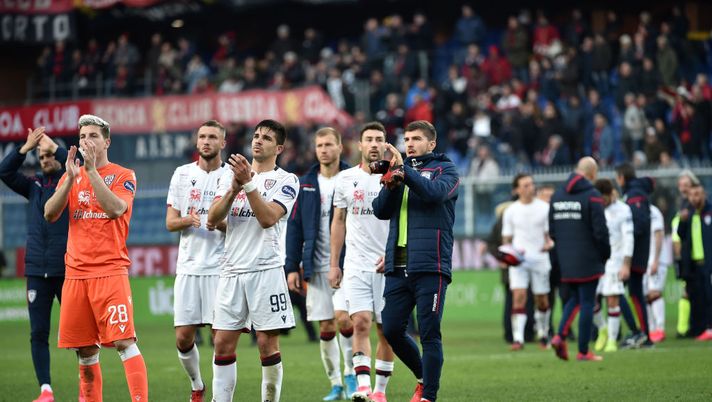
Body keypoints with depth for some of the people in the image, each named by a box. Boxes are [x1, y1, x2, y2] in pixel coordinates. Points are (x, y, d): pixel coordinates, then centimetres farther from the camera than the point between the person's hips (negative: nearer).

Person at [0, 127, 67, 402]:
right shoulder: (34, 186, 14)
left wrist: (54, 147, -12)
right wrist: (26, 147, -5)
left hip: (66, 270, -4)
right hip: (37, 271, 4)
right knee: (38, 333, 1)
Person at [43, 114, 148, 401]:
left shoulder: (123, 175, 3)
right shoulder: (71, 177, 15)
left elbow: (115, 208, -16)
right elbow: (49, 214, 2)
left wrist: (91, 170, -16)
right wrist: (71, 178, -10)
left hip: (110, 270, -4)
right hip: (76, 273, 4)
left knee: (124, 341, -14)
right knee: (85, 350, 6)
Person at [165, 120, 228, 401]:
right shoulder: (182, 174, 9)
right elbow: (170, 222, 7)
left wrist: (219, 223, -21)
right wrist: (189, 220, -15)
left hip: (220, 268, -3)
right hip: (188, 267, 3)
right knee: (183, 338, 3)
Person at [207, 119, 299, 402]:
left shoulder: (286, 181, 2)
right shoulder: (231, 175, 14)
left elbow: (268, 218, -13)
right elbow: (212, 220, 2)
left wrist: (247, 183, -18)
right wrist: (233, 188, -12)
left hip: (266, 270, -4)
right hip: (232, 270, 4)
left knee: (267, 344, -4)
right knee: (223, 344, 1)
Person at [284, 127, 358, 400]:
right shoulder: (305, 184, 9)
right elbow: (294, 227, 9)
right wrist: (291, 267, 3)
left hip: (347, 264, -3)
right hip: (316, 266, 3)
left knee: (343, 317, -18)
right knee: (326, 326, 4)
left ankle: (351, 374, 0)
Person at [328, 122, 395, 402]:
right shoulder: (346, 179, 7)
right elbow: (338, 222, 13)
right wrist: (333, 264, 9)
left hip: (388, 264, -1)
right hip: (356, 265, 1)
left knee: (386, 330, 3)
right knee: (361, 323, -14)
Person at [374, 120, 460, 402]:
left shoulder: (445, 170, 4)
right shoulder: (399, 169, 18)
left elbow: (435, 192, -17)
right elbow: (381, 210, 8)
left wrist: (403, 169, -20)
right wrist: (390, 184, -9)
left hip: (429, 267, -5)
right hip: (397, 267, 5)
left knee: (429, 334, -6)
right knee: (392, 331, 4)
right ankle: (424, 377, 24)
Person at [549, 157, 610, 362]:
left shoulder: (557, 195, 8)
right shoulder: (592, 195, -12)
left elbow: (552, 231, 10)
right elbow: (600, 230, -14)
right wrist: (605, 253, 1)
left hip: (565, 260, 6)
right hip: (588, 260, -6)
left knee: (574, 298, 20)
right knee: (587, 303, 2)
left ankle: (560, 336, -1)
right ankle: (583, 351, 4)